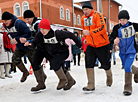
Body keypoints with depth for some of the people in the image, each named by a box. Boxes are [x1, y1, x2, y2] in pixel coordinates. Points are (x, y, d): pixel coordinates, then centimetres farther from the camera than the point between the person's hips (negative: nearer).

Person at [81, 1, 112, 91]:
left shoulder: (98, 15, -15)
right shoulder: (83, 18, 5)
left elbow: (102, 28, -29)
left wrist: (90, 32, -38)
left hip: (102, 45, -5)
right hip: (91, 45, 5)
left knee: (105, 64, 10)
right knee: (89, 63, -8)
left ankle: (109, 76, 42)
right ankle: (91, 86, -3)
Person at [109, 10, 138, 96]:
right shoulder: (117, 27, -6)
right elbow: (111, 38, -11)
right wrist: (114, 40, -34)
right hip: (122, 52, 3)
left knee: (127, 67, -19)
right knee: (127, 68, 18)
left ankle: (128, 88, -6)